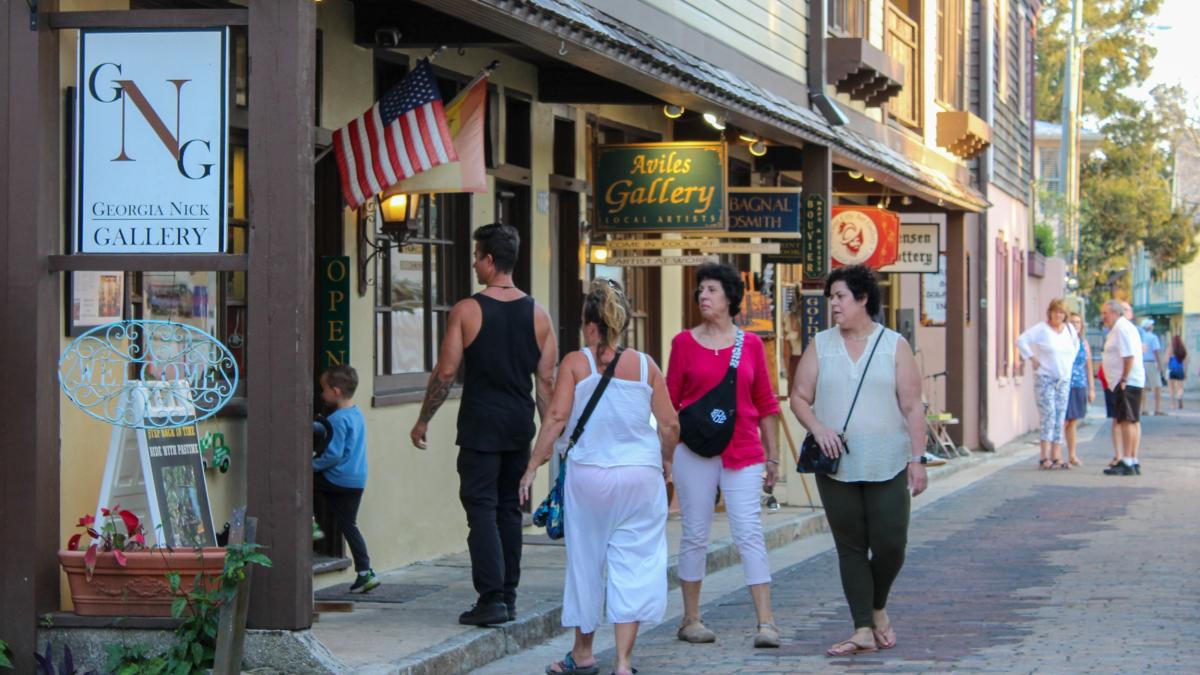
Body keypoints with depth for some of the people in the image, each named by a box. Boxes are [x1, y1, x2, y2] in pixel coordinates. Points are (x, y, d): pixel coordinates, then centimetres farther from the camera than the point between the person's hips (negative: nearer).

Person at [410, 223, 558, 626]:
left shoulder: (467, 311, -8)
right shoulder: (537, 314, 4)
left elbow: (445, 373, -7)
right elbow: (546, 381, 5)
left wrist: (423, 421, 4)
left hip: (481, 426, -5)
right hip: (520, 426, 5)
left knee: (481, 508, -3)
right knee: (509, 508, 14)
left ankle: (491, 598, -12)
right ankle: (508, 597, 17)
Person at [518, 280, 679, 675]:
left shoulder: (575, 363, -4)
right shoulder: (645, 365, 1)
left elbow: (556, 417, -10)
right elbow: (669, 424, 2)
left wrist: (533, 466, -4)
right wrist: (666, 462, 19)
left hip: (588, 475, 0)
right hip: (641, 476, 1)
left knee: (585, 561, 13)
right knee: (632, 564, 4)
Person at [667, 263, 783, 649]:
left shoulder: (750, 344, 7)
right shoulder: (684, 343, 4)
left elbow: (764, 403, 11)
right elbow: (669, 401, 6)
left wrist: (772, 456, 10)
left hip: (743, 451, 0)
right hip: (695, 449, 0)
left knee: (749, 533, -7)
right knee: (695, 534, 5)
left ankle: (766, 623, -10)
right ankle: (691, 620, 16)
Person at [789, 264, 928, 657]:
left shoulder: (894, 345, 3)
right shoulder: (820, 346, 8)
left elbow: (912, 407, 1)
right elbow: (799, 397, 7)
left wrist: (917, 459, -5)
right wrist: (817, 427, -12)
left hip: (887, 465, -1)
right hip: (837, 467, 2)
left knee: (890, 544, -3)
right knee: (851, 547, 3)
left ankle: (878, 608, 24)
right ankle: (864, 630, 8)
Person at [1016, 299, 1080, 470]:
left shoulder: (1070, 330, 10)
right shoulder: (1041, 329, -7)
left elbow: (1076, 345, 29)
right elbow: (1021, 341, -11)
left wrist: (1070, 362, 16)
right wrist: (1032, 359, -12)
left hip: (1064, 379, 6)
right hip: (1045, 378, -6)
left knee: (1060, 418, 3)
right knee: (1048, 415, -13)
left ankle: (1057, 457, 5)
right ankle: (1046, 457, -14)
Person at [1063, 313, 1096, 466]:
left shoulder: (1084, 343, 13)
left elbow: (1089, 367, 17)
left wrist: (1091, 389, 15)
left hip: (1080, 387, 5)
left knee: (1073, 421, 11)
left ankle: (1072, 455, 18)